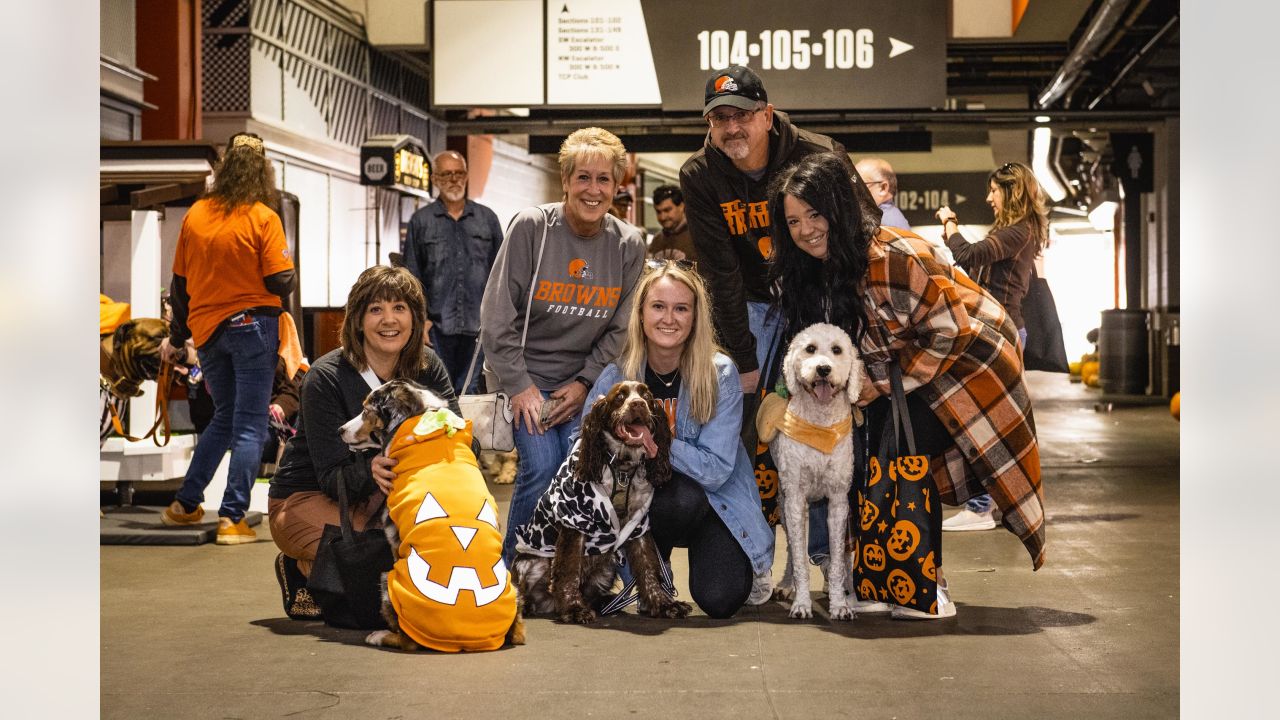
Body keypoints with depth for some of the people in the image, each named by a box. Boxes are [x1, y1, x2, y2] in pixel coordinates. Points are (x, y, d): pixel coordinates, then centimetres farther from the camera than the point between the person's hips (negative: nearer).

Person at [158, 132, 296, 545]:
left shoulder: (195, 215, 4)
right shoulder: (263, 218, -10)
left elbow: (180, 282, 10)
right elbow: (281, 280, -14)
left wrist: (177, 337, 21)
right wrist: (287, 283, 11)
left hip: (206, 329, 5)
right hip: (252, 325, -5)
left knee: (224, 418, 21)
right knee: (250, 425, 1)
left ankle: (185, 505, 24)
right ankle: (232, 518, -3)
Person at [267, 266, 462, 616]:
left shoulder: (427, 367, -7)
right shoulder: (325, 378, -21)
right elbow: (332, 477, -22)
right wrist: (370, 472, -45)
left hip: (379, 496, 5)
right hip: (307, 497, -4)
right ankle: (299, 569, 2)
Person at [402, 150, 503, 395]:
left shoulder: (487, 218, 10)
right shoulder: (420, 221, 6)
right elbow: (412, 277, 5)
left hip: (477, 323, 1)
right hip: (437, 324, -1)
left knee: (471, 392, 5)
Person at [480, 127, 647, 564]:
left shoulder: (629, 244, 0)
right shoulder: (530, 227, -9)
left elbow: (622, 327, 3)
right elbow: (498, 315, -9)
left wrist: (584, 384, -7)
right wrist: (519, 386, -12)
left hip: (586, 381, 2)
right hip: (525, 375, -2)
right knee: (542, 465, -21)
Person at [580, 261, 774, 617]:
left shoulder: (719, 374, -16)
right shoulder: (617, 375, -10)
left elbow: (716, 470, -22)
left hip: (715, 501, 0)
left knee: (719, 601, -23)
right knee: (682, 497, -35)